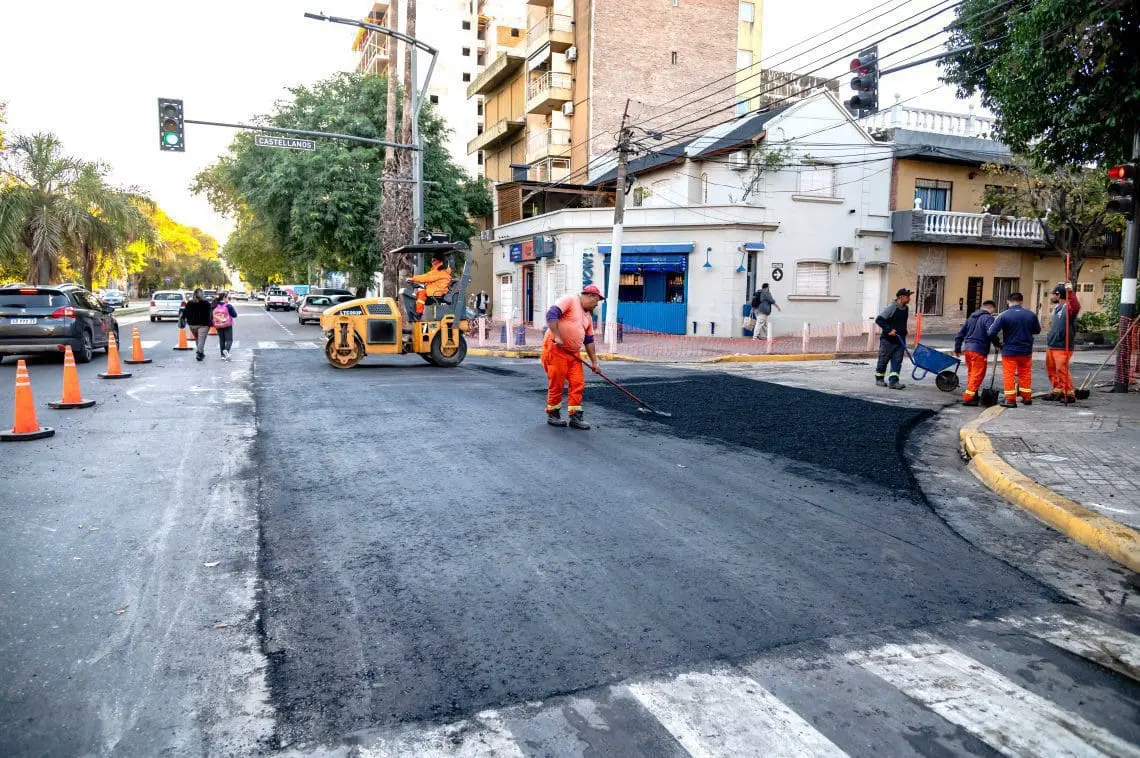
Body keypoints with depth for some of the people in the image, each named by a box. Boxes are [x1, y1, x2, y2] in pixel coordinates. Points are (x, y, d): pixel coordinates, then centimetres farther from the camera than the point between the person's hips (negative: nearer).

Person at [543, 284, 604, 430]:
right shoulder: (569, 300, -7)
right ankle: (552, 415, 13)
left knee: (578, 383, 1)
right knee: (556, 384, -2)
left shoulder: (588, 316, 18)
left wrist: (594, 361, 16)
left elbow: (589, 340, 20)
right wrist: (557, 336, -24)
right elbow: (551, 315, -19)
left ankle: (575, 416, 6)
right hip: (555, 349, -8)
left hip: (573, 353, 8)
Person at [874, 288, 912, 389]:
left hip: (900, 340, 6)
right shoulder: (891, 308, -14)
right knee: (883, 360, 5)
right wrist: (889, 330, -22)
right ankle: (879, 379, 19)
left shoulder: (906, 309, 10)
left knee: (897, 362, -2)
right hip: (887, 340, -6)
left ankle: (893, 381, -5)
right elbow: (878, 320, -17)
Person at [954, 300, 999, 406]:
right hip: (979, 350, -8)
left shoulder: (971, 317, 19)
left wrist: (957, 348, 21)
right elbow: (991, 333, -21)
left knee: (971, 373, 19)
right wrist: (998, 345, -8)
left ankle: (972, 395, 27)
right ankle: (968, 398, -8)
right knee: (977, 375, -4)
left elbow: (960, 333, 18)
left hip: (968, 348, 8)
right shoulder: (988, 318, -6)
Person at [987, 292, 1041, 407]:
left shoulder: (1003, 315, -15)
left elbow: (991, 332, -17)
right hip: (1026, 350, 4)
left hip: (1009, 351, -4)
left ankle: (1010, 399, 5)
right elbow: (1037, 330, 12)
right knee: (1025, 374, 16)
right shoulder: (1031, 314, -2)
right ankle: (1027, 397, 25)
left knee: (1009, 375, 4)